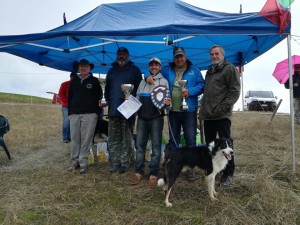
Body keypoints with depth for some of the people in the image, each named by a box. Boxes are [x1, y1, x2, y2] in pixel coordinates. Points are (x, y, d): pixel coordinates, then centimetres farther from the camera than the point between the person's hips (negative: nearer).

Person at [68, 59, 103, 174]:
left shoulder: (94, 81, 6)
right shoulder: (74, 81, 15)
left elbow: (99, 96, 6)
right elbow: (70, 97, 16)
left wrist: (96, 111, -3)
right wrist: (70, 112, 8)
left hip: (89, 114, -3)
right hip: (74, 114, 3)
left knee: (86, 139, -3)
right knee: (75, 138, 4)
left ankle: (83, 163, 4)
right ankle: (74, 161, 15)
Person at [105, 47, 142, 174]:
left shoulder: (134, 70, 6)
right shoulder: (112, 70, 18)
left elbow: (139, 87, 0)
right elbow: (107, 87, 22)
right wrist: (108, 100, 11)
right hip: (113, 109, 4)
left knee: (126, 137, 2)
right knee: (113, 138, 5)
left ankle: (124, 162, 9)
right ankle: (114, 162, 12)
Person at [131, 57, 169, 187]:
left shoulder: (163, 81, 7)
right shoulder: (143, 82, 18)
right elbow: (137, 98, 22)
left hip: (156, 117, -4)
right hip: (142, 117, 4)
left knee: (156, 146, 0)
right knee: (140, 144, 5)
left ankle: (153, 174, 7)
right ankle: (138, 172, 14)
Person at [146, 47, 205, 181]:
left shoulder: (194, 70, 3)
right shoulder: (167, 70, 11)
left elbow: (201, 85, -3)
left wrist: (190, 91, -19)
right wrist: (149, 76, -1)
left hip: (189, 110, -3)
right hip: (173, 111, 3)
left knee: (190, 140, -1)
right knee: (173, 140, 12)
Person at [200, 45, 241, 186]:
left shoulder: (229, 69, -2)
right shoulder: (209, 71, 22)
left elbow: (235, 91, -10)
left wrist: (223, 107, -17)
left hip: (222, 115, -8)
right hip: (208, 115, 8)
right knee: (209, 144, 13)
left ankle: (228, 174, 7)